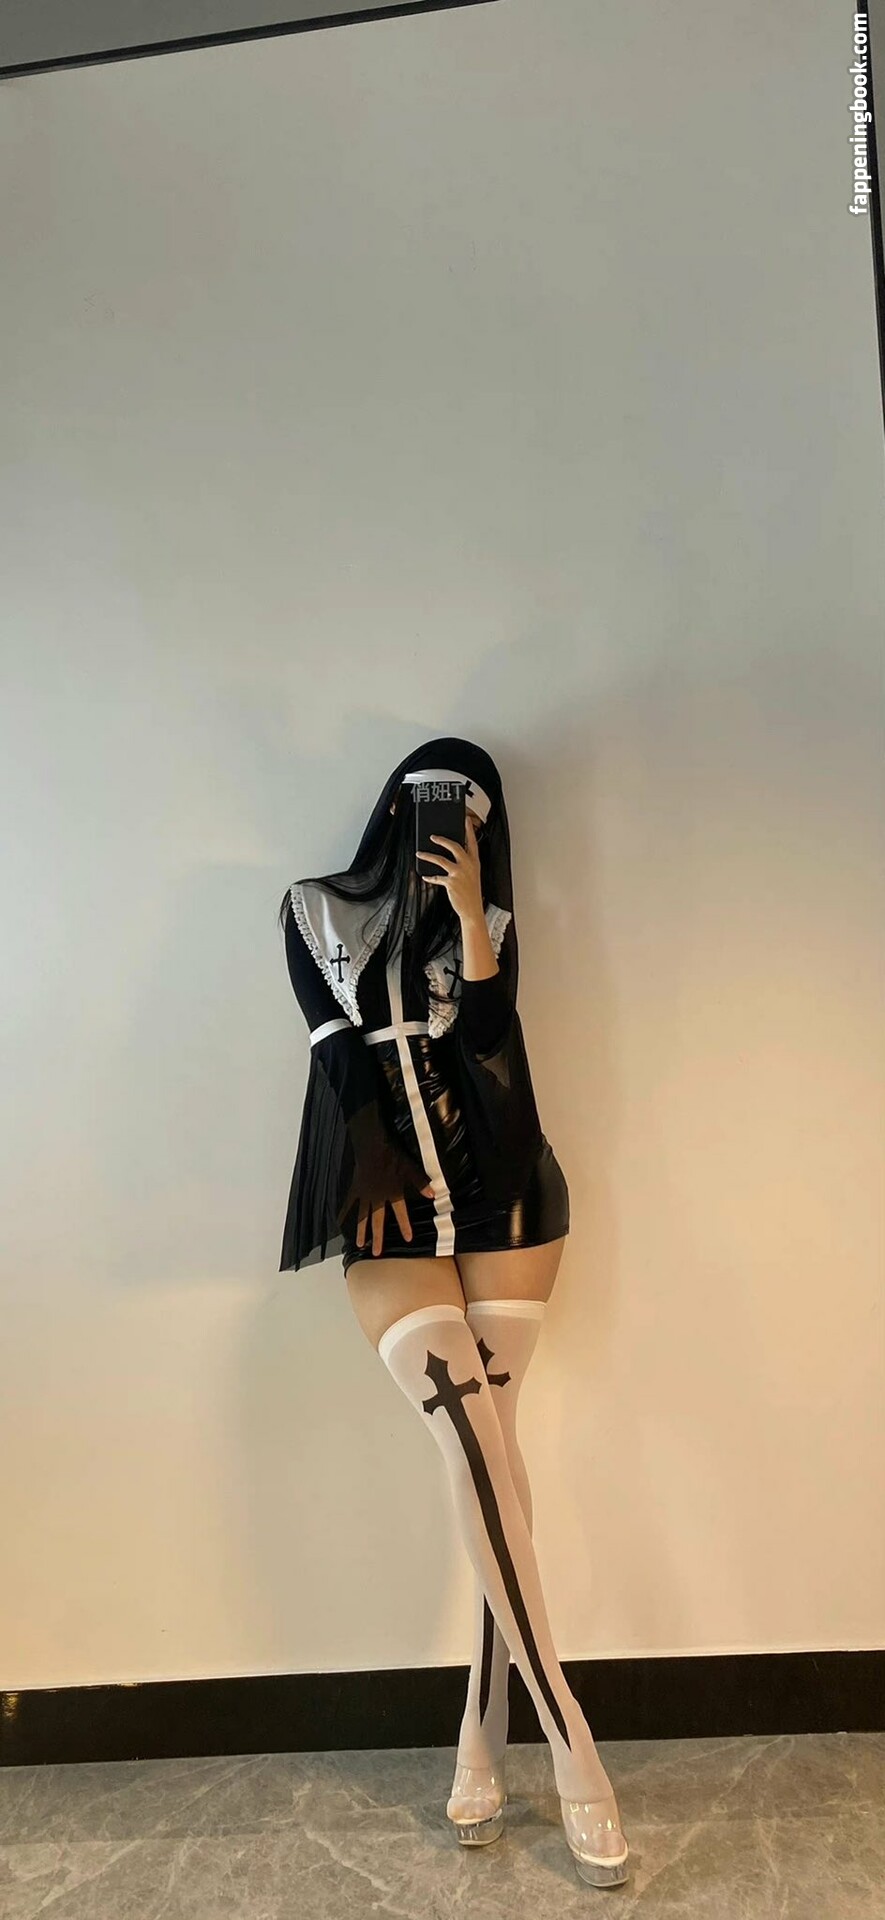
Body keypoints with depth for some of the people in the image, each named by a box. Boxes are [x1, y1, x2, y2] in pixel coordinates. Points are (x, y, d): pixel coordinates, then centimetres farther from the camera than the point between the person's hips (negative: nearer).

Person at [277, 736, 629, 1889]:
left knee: (484, 1461, -4)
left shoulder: (487, 921, 14)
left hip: (502, 1201, 2)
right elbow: (342, 1057, 1)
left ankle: (484, 1744, 7)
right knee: (481, 1461, -13)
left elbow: (486, 1038, -3)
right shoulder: (317, 910, 10)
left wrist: (467, 911, -8)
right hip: (392, 1215, -1)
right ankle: (575, 1757, -7)